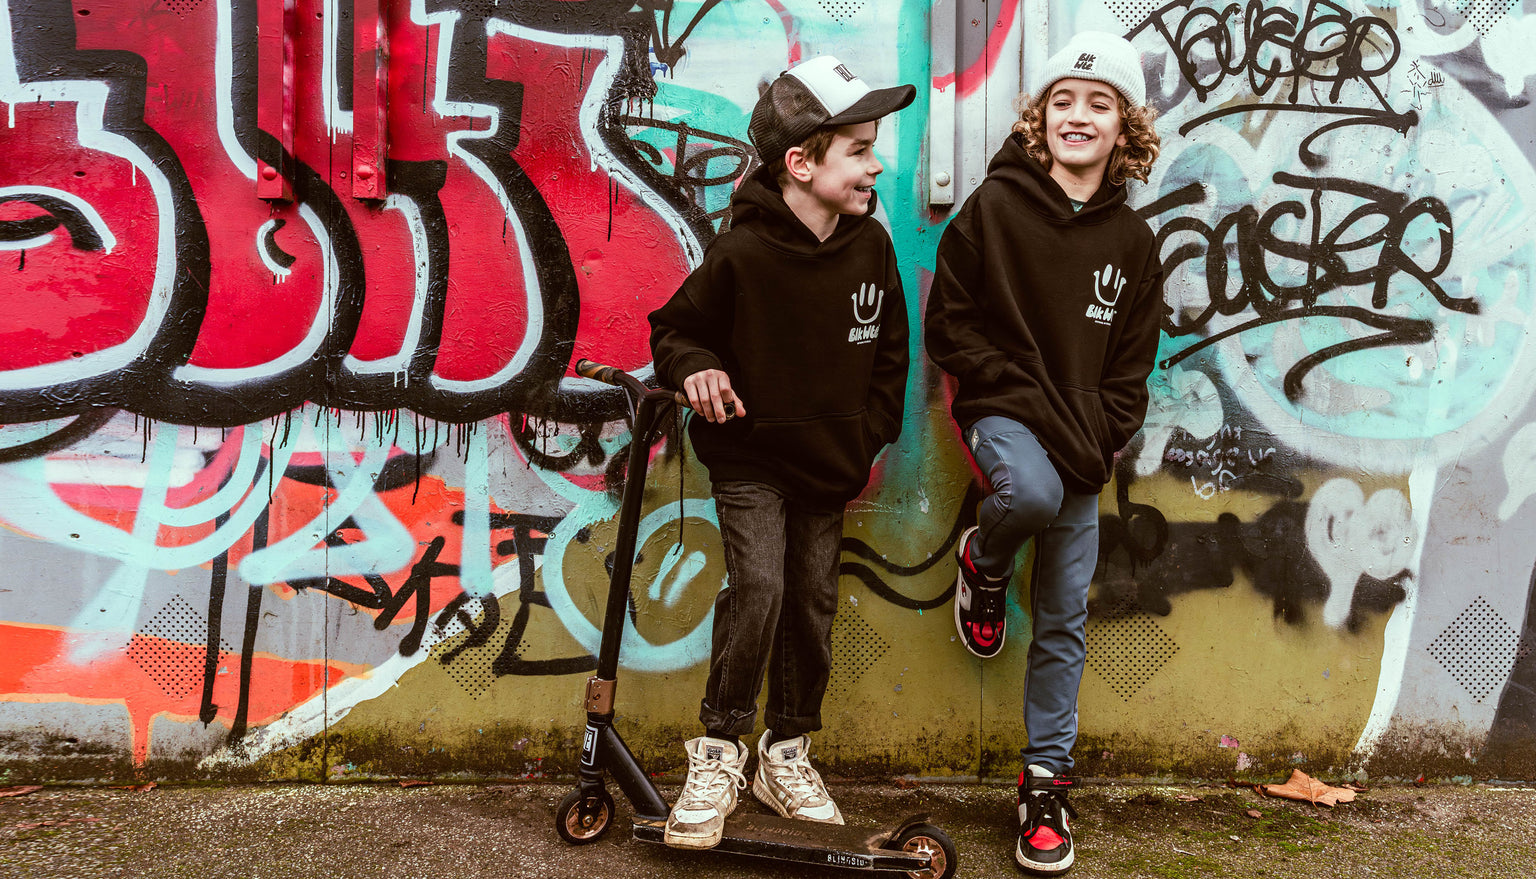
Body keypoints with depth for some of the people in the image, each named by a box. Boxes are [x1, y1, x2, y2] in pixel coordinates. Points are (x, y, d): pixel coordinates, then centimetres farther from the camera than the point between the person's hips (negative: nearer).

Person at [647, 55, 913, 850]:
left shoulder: (872, 246, -3)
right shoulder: (742, 252, -17)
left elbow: (890, 352, 10)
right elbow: (675, 327, -3)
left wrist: (872, 438, 6)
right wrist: (694, 369, -24)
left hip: (829, 464, 5)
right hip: (750, 460, -4)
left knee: (813, 604, 9)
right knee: (757, 585, -19)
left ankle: (786, 753, 27)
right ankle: (719, 753, -1)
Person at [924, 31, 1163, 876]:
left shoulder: (1132, 242, 6)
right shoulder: (993, 208, -4)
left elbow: (1130, 365, 10)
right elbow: (948, 326, -4)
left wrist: (1100, 434, -6)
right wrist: (1025, 394, -12)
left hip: (1085, 439, 3)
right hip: (1001, 411, -3)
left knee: (1063, 618, 3)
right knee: (1031, 489, -37)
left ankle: (1046, 780, 18)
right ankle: (983, 562, 0)